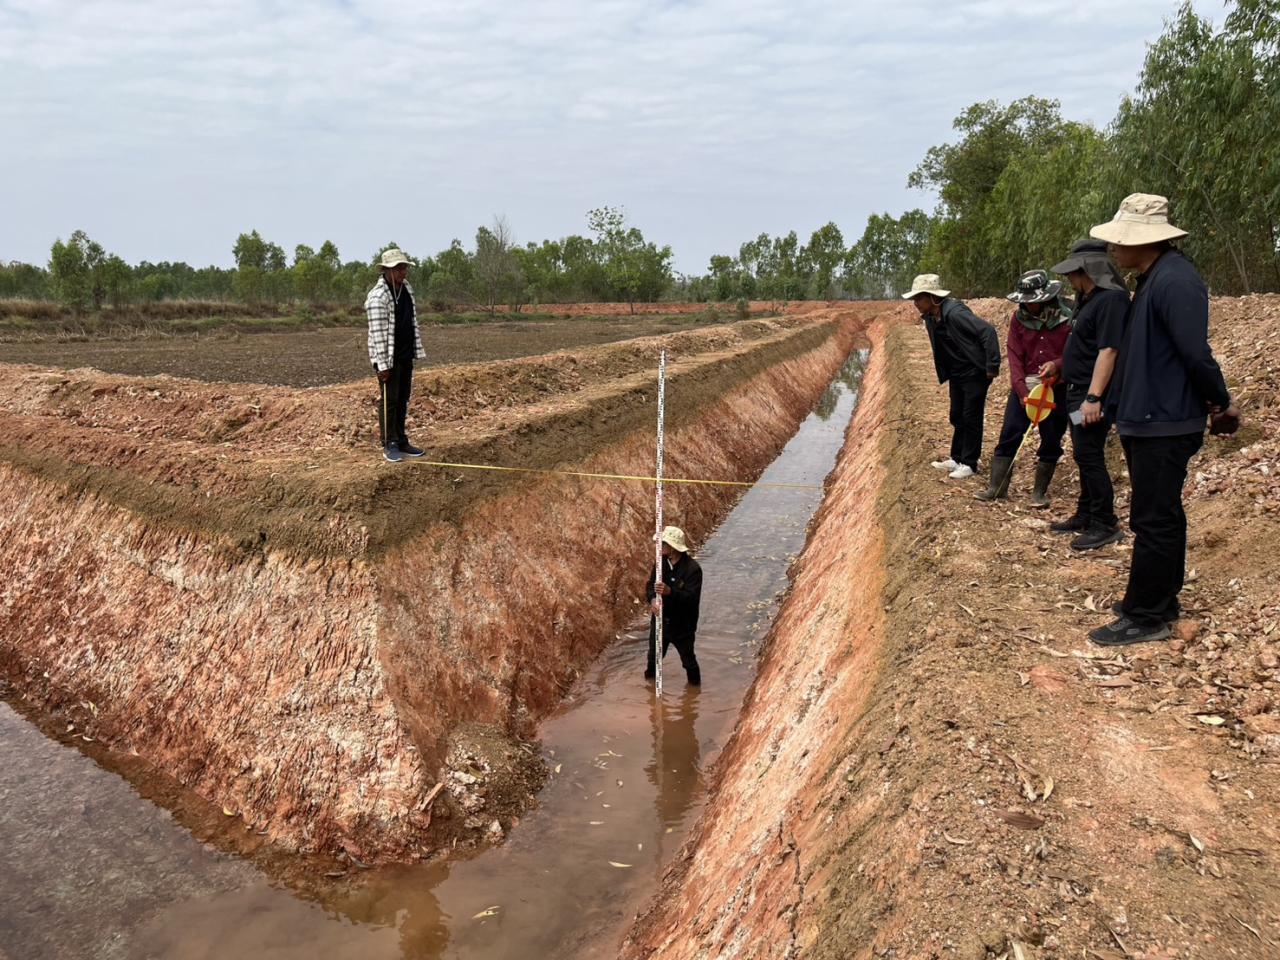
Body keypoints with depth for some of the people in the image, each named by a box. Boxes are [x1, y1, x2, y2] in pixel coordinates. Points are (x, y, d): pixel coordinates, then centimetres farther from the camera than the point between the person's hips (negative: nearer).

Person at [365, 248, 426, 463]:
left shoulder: (406, 288, 9)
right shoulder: (378, 296, -17)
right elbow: (378, 333, -19)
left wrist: (418, 350, 13)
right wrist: (382, 364, -21)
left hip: (406, 355, 7)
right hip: (388, 357, -7)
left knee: (403, 399, 12)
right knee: (388, 400, 0)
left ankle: (401, 441, 22)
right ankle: (389, 445, 8)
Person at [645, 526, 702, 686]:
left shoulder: (693, 569, -24)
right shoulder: (661, 562, -4)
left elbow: (693, 598, -29)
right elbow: (650, 584, -1)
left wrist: (670, 591, -44)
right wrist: (652, 599, -23)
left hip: (682, 625, -5)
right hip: (660, 620, 5)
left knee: (688, 661, 13)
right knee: (654, 656, 23)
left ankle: (694, 687, 37)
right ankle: (649, 680, 48)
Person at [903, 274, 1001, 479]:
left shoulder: (955, 313, -26)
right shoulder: (930, 318, 1)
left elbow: (987, 331, -29)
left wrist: (992, 366, -27)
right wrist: (946, 374, 14)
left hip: (976, 373, -9)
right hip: (957, 375, 9)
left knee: (971, 418, -1)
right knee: (957, 417, 15)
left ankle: (969, 463, 9)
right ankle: (957, 458, 27)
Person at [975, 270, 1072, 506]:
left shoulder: (1067, 316, -8)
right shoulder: (1019, 318, 0)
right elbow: (1014, 356, -4)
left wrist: (1057, 364, -24)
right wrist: (1021, 390, -15)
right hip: (1025, 385, 2)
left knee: (1051, 440, 5)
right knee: (1009, 434, 0)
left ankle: (1040, 491, 18)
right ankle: (996, 486, 7)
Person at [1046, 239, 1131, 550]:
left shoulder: (1111, 299, -17)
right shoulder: (1088, 299, 14)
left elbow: (1108, 350, -24)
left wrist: (1093, 397, -28)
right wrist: (1059, 365, 25)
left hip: (1092, 396, -10)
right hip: (1077, 393, 10)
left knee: (1090, 457, -7)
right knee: (1084, 457, 16)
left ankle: (1106, 525, 1)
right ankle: (1085, 516, 26)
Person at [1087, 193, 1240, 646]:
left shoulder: (1174, 281, -21)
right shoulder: (1153, 278, 12)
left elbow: (1195, 353, -23)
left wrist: (1221, 402, -9)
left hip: (1164, 425, -10)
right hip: (1149, 419, 10)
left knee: (1153, 521, -3)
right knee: (1162, 515, 18)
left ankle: (1145, 618, 6)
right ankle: (1162, 600, 31)